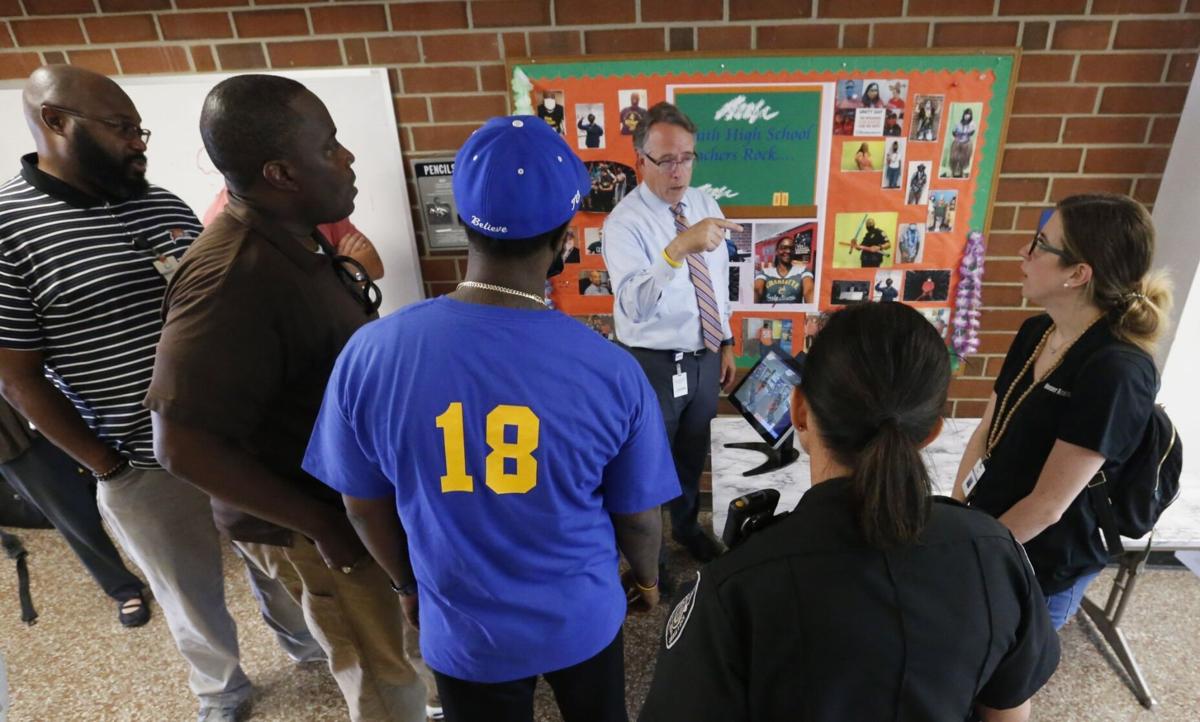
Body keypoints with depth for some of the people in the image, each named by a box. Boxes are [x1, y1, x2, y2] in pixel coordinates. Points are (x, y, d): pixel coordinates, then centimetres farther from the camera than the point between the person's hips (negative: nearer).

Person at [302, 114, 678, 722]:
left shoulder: (371, 353, -22)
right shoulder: (610, 369, -25)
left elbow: (364, 507, -7)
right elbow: (637, 516, -10)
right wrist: (647, 578, 12)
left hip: (463, 630, 1)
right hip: (582, 618, 0)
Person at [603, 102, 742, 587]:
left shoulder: (705, 205, 0)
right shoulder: (624, 223, -20)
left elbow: (719, 282, 10)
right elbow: (633, 305, -36)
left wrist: (726, 343, 12)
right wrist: (679, 247, -49)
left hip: (704, 358, 6)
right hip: (653, 365, -5)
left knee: (693, 455, 25)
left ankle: (687, 527, 53)